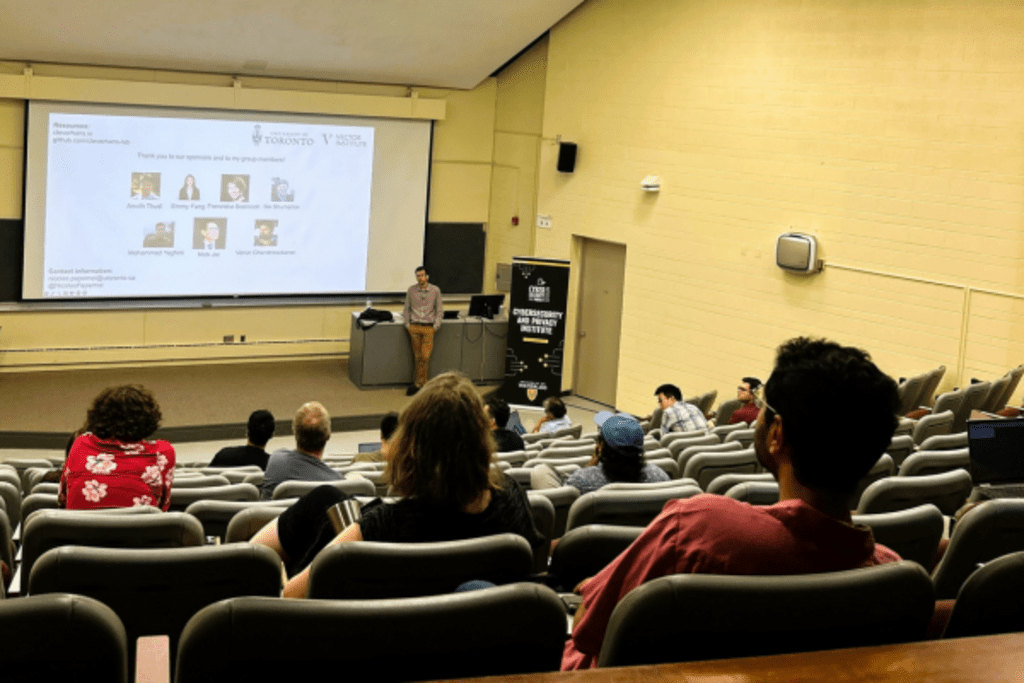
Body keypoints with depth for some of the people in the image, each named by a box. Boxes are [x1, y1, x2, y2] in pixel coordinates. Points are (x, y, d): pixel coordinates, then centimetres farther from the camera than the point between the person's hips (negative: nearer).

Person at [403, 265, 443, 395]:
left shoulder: (435, 290, 2)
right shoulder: (411, 290, 5)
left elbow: (440, 310, 7)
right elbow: (406, 309, 12)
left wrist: (436, 325, -2)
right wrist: (407, 324, 3)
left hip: (428, 327, -1)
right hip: (414, 327, 1)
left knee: (425, 357, -8)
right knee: (417, 357, 3)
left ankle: (418, 384, 0)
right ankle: (423, 383, 11)